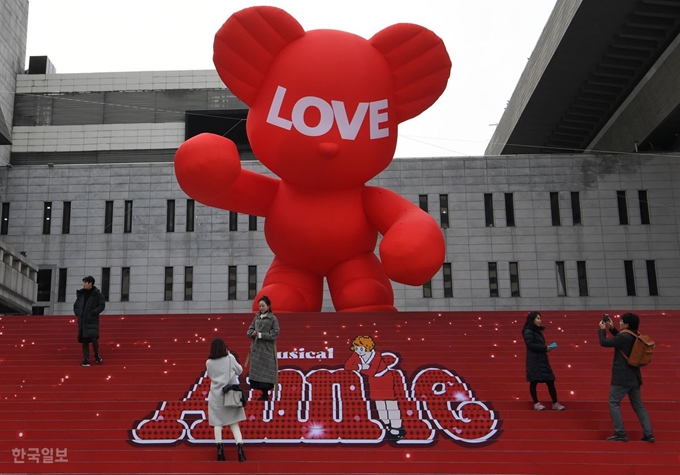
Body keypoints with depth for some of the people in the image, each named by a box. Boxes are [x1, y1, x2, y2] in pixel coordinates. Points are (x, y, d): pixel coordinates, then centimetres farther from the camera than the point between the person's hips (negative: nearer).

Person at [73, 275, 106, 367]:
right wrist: (78, 314, 3)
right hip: (82, 321, 4)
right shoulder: (81, 294, 12)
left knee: (93, 338, -17)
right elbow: (75, 306, 19)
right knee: (84, 340, 1)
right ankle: (86, 360, 2)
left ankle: (96, 355, 7)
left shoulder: (97, 294, -2)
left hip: (92, 321, -4)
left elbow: (102, 306, -6)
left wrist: (93, 313, -16)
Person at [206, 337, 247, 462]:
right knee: (234, 423, 6)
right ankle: (240, 448, -9)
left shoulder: (209, 363, -3)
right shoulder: (230, 358, -6)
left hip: (216, 395, 0)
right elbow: (239, 370, 8)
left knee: (217, 423, 9)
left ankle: (219, 449, -3)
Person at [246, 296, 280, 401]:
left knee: (265, 371, -5)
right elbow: (249, 330, 13)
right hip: (256, 348, 6)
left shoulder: (273, 318, -4)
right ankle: (263, 394, 13)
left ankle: (265, 394, 2)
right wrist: (253, 333, -10)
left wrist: (261, 335, -15)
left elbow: (275, 333, -10)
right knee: (256, 370, 5)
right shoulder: (256, 318, 13)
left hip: (266, 349, -6)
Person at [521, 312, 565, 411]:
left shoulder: (537, 331, 18)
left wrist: (546, 348, 0)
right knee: (534, 381, -3)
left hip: (542, 359, 9)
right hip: (534, 360, -9)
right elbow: (530, 345, -18)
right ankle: (536, 403, 5)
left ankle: (555, 403, 10)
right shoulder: (528, 332, -8)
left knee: (550, 381, 6)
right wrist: (545, 348, -15)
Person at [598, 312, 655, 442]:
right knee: (638, 405, 13)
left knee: (614, 403, -1)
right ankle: (648, 434, 8)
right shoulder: (636, 337, 8)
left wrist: (602, 329, 4)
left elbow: (604, 343, -12)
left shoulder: (624, 336, -18)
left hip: (622, 377, -8)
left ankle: (620, 434, -6)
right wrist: (612, 329, 22)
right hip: (634, 377, 9)